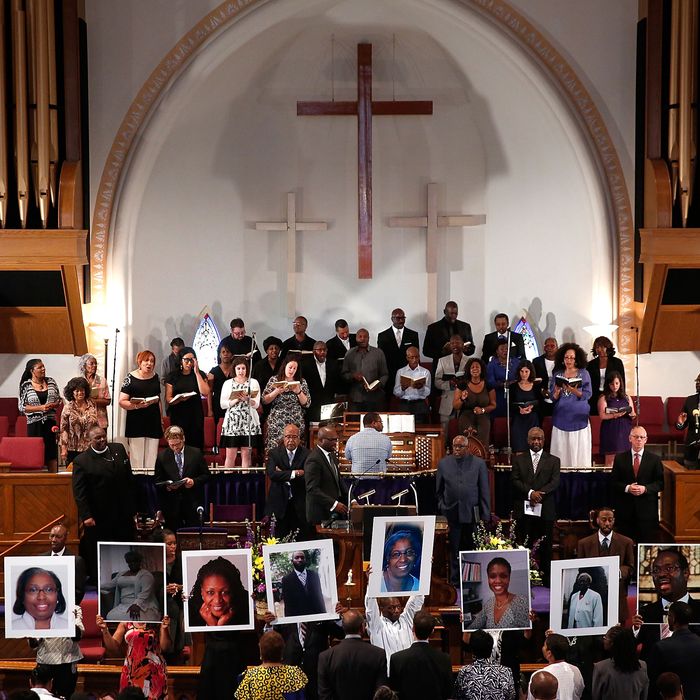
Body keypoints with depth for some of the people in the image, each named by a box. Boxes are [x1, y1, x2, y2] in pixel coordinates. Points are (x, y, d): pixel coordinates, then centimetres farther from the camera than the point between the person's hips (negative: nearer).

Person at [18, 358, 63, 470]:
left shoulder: (51, 382, 7)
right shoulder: (25, 386, -2)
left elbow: (59, 400, 12)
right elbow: (22, 407, -4)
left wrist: (53, 405, -10)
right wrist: (40, 408, -14)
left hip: (50, 422, 3)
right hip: (34, 424, -3)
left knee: (52, 452, 1)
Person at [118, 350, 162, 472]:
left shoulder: (155, 377, 13)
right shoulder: (131, 378, -3)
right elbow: (122, 401, -8)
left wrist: (161, 419, 20)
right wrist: (137, 406, -24)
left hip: (153, 422, 4)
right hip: (136, 424, -4)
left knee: (152, 459, 3)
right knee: (136, 458, -6)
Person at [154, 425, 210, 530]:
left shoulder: (196, 453, 3)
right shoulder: (162, 456, 4)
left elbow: (206, 475, 6)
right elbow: (158, 480, 8)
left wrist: (194, 481, -12)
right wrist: (167, 486, -12)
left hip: (193, 502, 0)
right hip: (171, 504, 0)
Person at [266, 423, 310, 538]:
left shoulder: (306, 454, -1)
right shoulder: (274, 454, 4)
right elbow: (271, 474, -13)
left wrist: (283, 475, -11)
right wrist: (294, 473, -18)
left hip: (300, 506, -1)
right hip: (280, 505, 1)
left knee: (302, 540, 3)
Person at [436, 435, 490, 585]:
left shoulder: (478, 463, 4)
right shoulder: (443, 463, 8)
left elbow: (484, 491, 4)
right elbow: (439, 490, 14)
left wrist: (485, 515, 1)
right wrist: (442, 507, 4)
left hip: (472, 513, -1)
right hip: (452, 513, 1)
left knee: (471, 547, 0)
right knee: (454, 548, 4)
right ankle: (455, 580, 10)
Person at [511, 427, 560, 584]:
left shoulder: (553, 461, 11)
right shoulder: (518, 459, 12)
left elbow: (555, 482, -1)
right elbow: (514, 480, 1)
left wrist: (539, 494, -15)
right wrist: (530, 492, -15)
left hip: (545, 510, 0)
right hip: (523, 511, 0)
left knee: (545, 547, 1)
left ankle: (546, 578, 6)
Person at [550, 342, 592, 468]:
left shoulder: (583, 374, 4)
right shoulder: (557, 374, 9)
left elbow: (587, 395, -3)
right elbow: (553, 397, 5)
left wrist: (574, 391, -20)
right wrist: (557, 392, -17)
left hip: (579, 416, -2)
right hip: (561, 416, 2)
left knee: (579, 447, -6)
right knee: (562, 447, -2)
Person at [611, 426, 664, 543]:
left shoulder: (654, 459, 5)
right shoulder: (620, 458, 6)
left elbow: (660, 483, 2)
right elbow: (613, 482, 5)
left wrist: (645, 489, -14)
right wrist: (627, 488, -13)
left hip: (647, 508, 0)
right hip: (625, 508, 0)